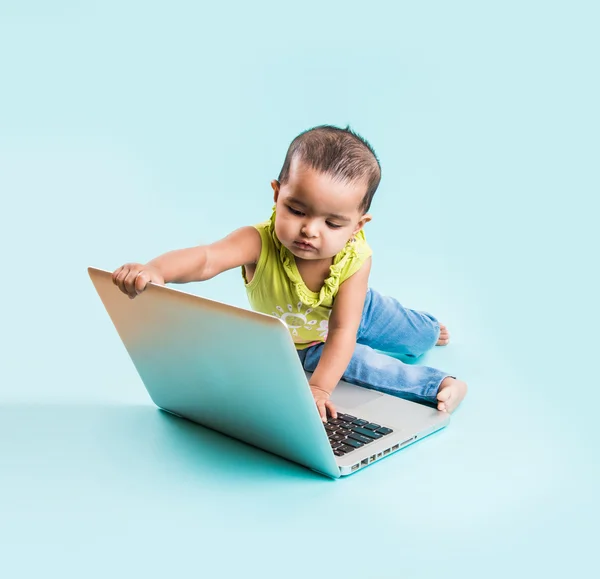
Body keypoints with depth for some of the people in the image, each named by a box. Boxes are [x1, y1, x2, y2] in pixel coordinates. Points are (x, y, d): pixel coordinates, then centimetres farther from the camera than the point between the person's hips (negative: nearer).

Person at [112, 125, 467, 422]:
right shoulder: (260, 243, -44)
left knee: (418, 342, 21)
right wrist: (156, 269, -82)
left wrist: (320, 387, -51)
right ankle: (433, 385, 2)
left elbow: (342, 330, -39)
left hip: (356, 313, 2)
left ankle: (430, 328, 57)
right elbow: (207, 259, -62)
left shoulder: (356, 259, -39)